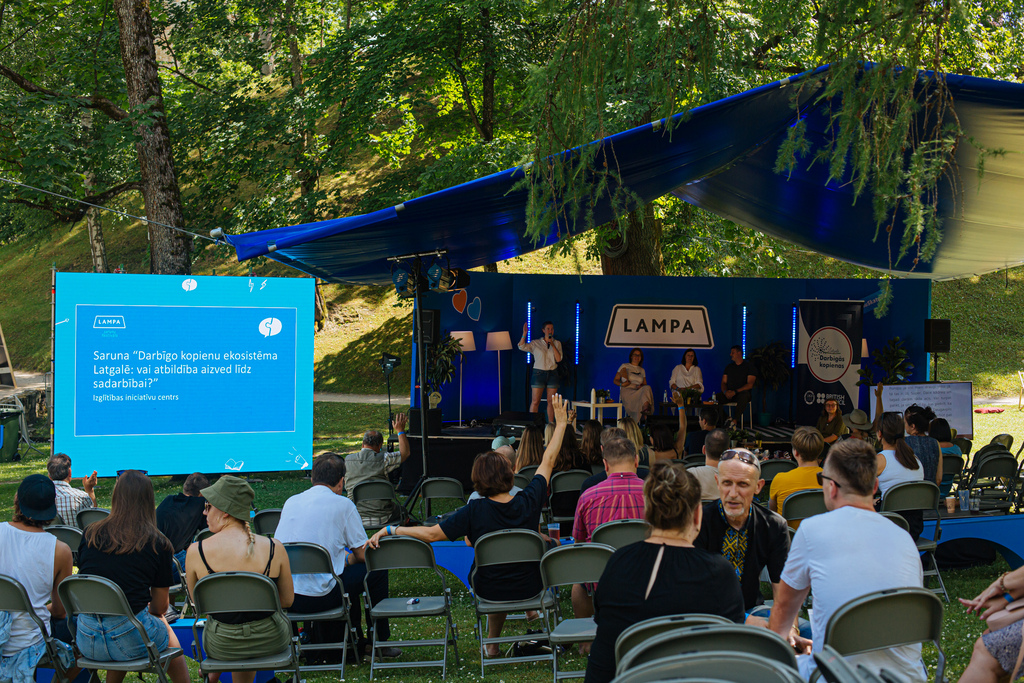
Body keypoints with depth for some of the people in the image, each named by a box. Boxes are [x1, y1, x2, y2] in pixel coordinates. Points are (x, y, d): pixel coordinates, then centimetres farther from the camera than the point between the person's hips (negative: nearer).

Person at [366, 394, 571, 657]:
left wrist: (390, 530, -15)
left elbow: (431, 534, -22)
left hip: (491, 592, -1)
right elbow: (548, 462, -4)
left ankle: (493, 643, 46)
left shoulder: (474, 512, -22)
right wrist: (561, 423, 8)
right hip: (530, 587, 1)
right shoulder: (529, 501, -17)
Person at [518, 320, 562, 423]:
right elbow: (522, 347, -7)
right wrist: (524, 334, -20)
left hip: (552, 374, 2)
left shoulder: (557, 343, 8)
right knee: (535, 401, -5)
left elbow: (559, 359, -4)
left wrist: (552, 345, -11)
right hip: (539, 373, -2)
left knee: (551, 402, 4)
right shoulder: (536, 343, 4)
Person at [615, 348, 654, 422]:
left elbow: (645, 384, 22)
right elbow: (615, 381, 13)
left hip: (639, 391, 3)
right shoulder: (624, 366, 16)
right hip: (627, 392, -3)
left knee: (647, 388, -35)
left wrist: (641, 386, -3)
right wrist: (621, 384, -10)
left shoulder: (642, 370, 27)